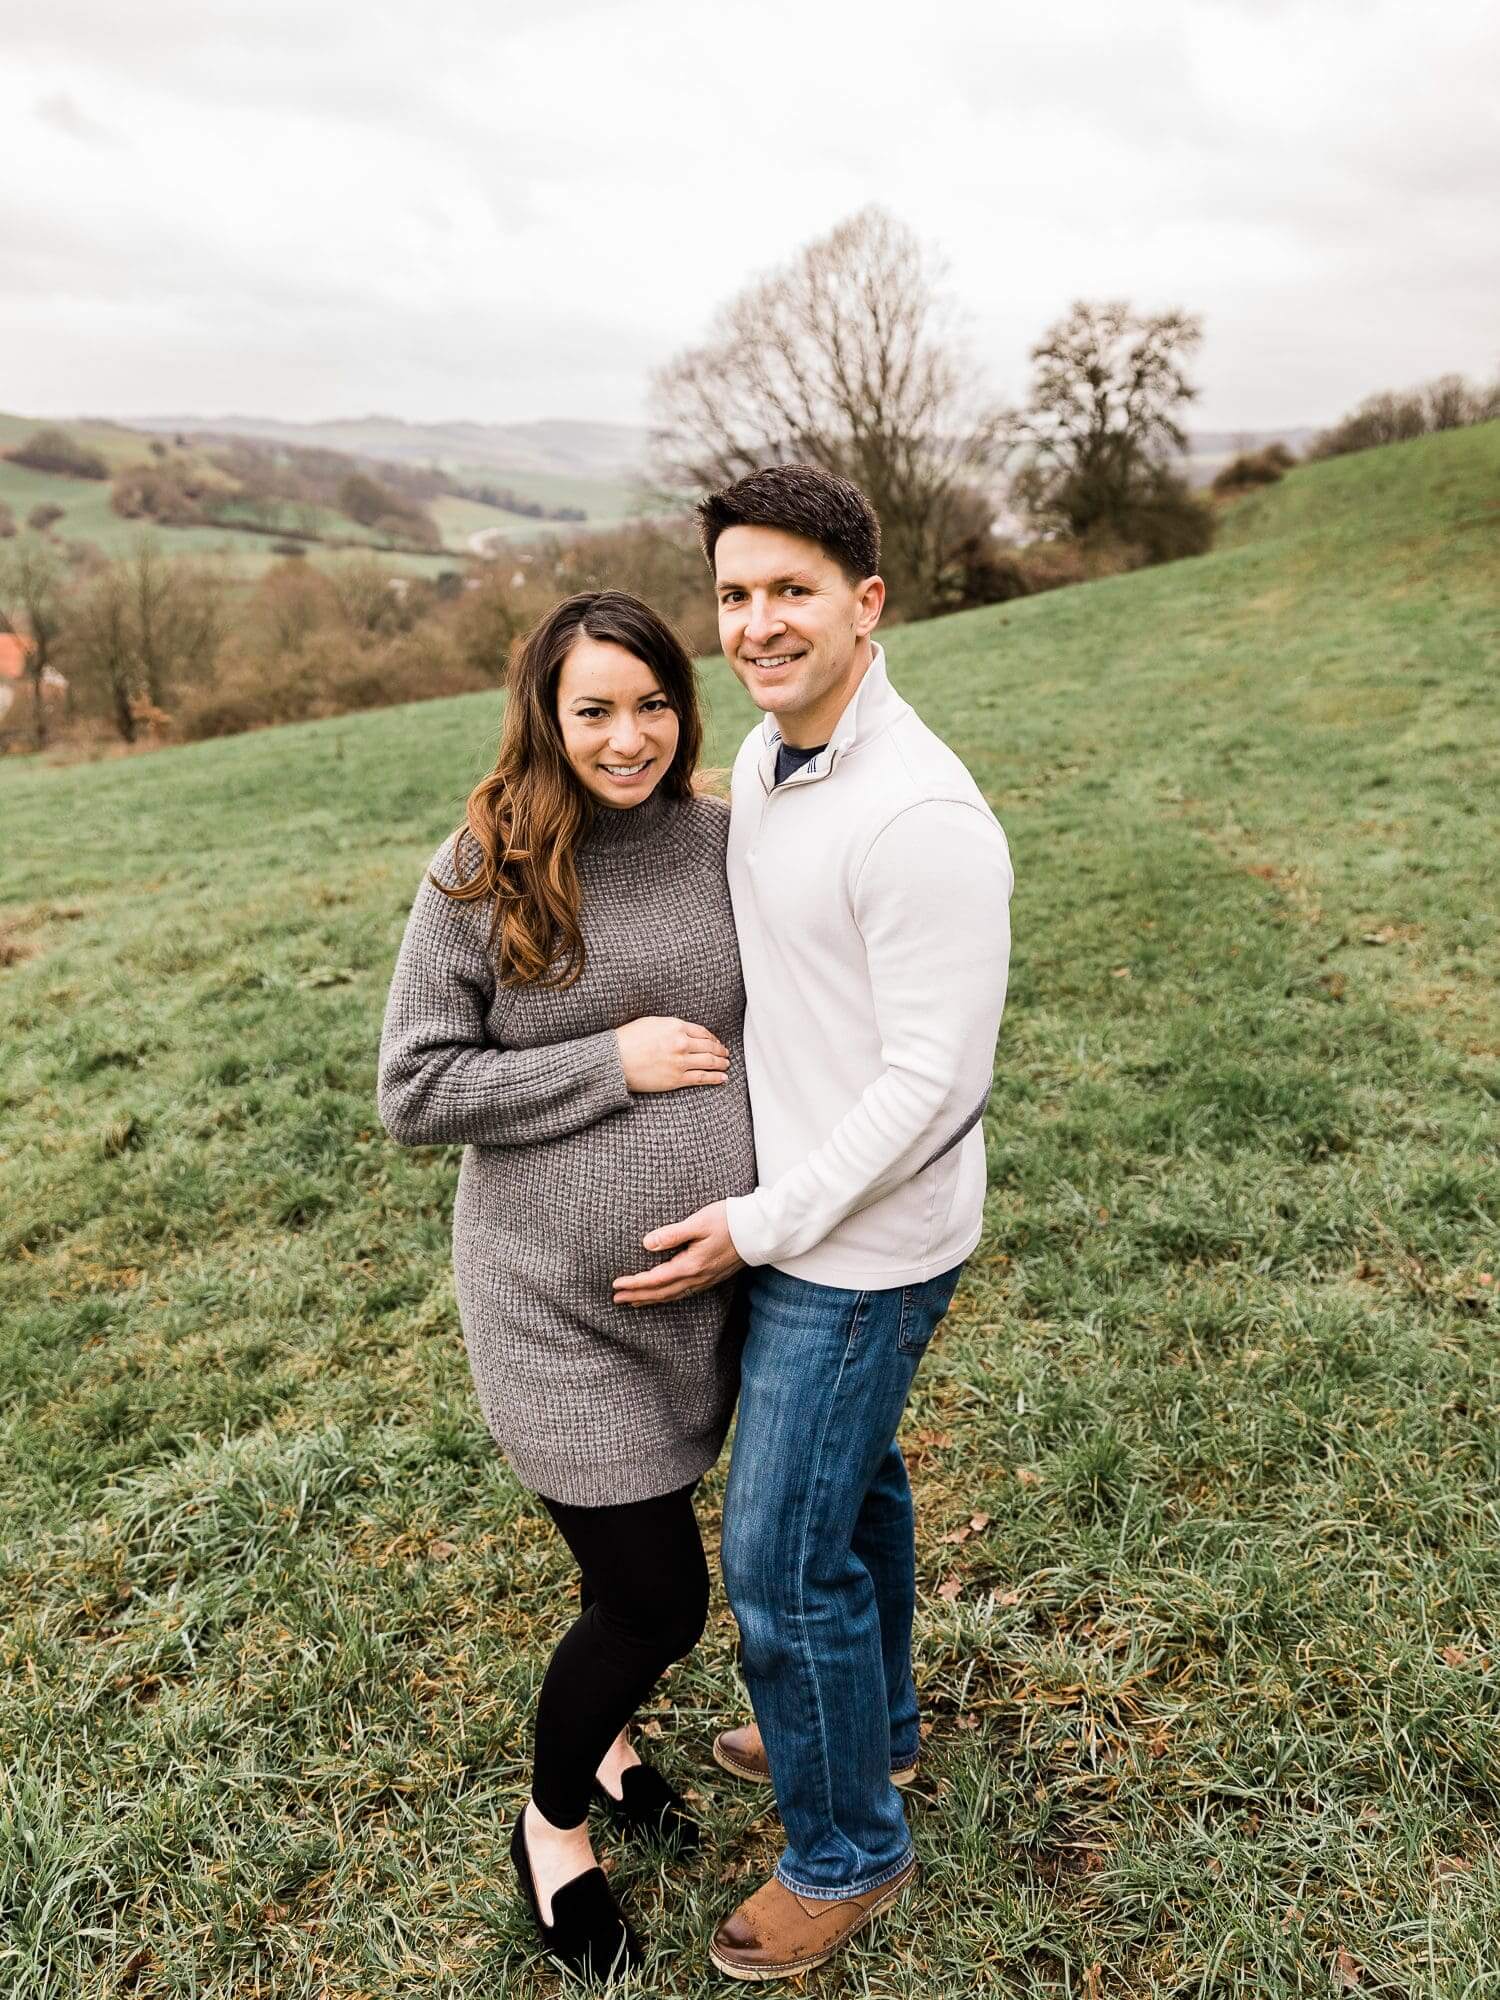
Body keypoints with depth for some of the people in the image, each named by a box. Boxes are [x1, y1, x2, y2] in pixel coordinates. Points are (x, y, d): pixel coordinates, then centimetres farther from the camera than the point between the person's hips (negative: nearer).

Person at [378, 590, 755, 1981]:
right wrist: (610, 1062, -19)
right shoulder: (484, 874, -13)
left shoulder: (725, 845, -3)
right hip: (554, 1301, -4)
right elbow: (414, 1093, -11)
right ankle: (554, 1825, 33)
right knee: (657, 1597, 2)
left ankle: (603, 1737, 53)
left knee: (638, 1556, 22)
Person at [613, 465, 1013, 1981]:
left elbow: (934, 1077, -25)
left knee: (783, 1553, 3)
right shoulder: (763, 757, 3)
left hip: (862, 1245, -9)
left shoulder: (919, 815, -27)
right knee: (852, 1484, 26)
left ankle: (847, 1850, 29)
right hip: (794, 1207, 9)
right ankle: (868, 1726, 50)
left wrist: (760, 1227, -18)